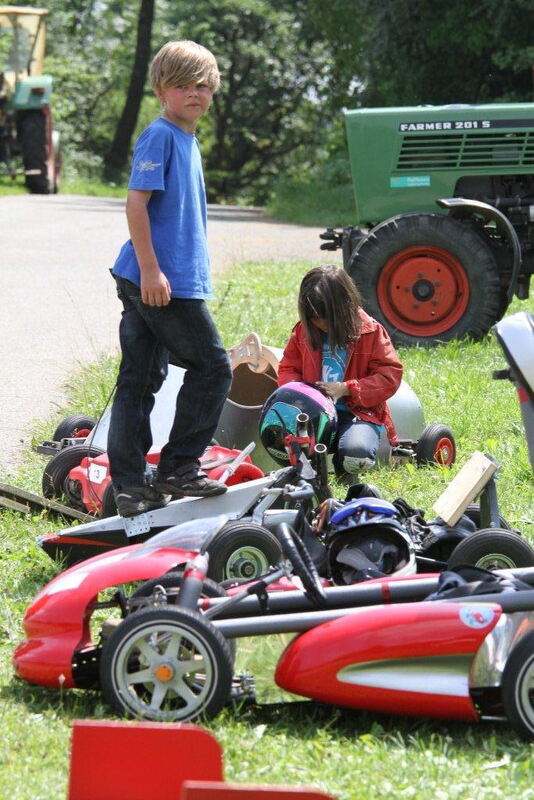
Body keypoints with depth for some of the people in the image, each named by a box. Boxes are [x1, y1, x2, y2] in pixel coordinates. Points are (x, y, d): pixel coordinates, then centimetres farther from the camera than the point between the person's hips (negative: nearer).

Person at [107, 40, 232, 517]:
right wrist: (151, 269, -22)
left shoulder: (187, 139, 17)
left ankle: (130, 486, 12)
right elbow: (137, 202, -18)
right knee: (211, 367, -2)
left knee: (140, 379, 9)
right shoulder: (160, 136, -11)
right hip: (156, 280, -9)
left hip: (154, 282, 9)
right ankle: (178, 469, 4)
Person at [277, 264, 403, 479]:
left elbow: (389, 376, -5)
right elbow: (288, 368, 18)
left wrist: (345, 389, -15)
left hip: (358, 412, -2)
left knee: (355, 453, -35)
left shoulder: (370, 331, -2)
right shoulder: (303, 331, 9)